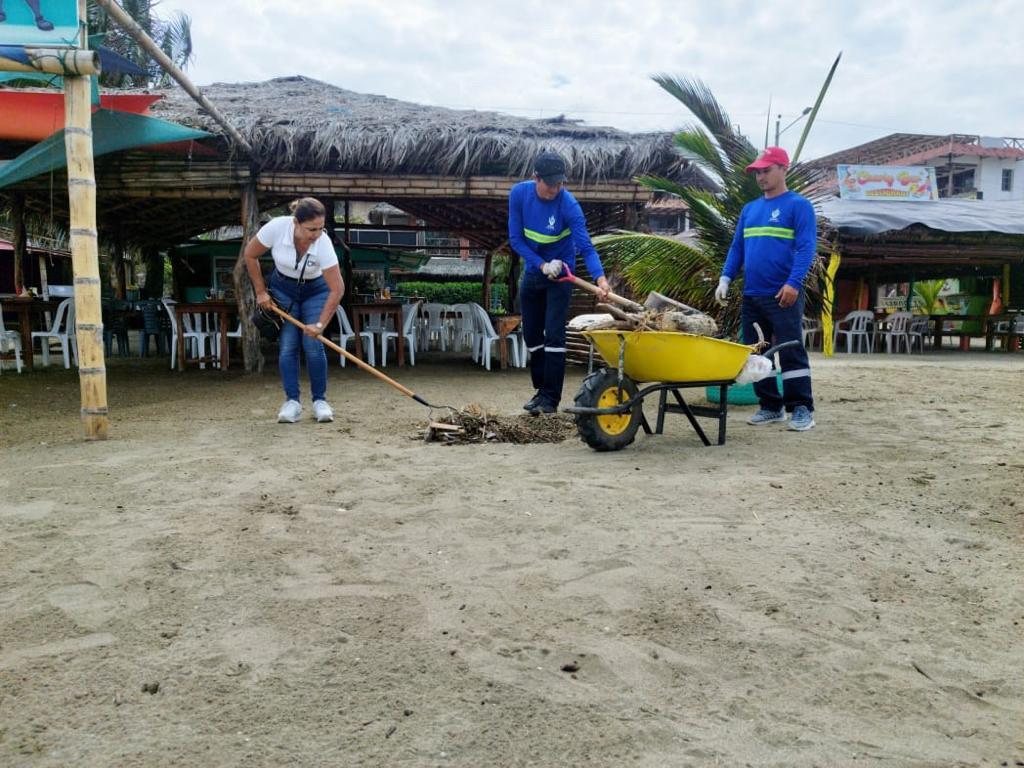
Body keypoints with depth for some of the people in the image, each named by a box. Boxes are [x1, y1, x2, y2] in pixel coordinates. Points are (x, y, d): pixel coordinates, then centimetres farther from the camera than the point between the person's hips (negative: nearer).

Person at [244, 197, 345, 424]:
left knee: (313, 346, -11)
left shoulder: (323, 243, -32)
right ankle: (292, 402, -3)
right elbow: (250, 255, -11)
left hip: (315, 290, -1)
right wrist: (260, 291, -8)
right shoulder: (276, 227, -29)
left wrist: (320, 324, -31)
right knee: (287, 346, -7)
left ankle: (320, 401, 0)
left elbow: (337, 289, -29)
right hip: (282, 288, 1)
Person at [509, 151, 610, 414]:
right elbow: (516, 239, -12)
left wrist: (600, 277, -45)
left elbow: (585, 246, -29)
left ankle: (550, 397, -5)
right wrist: (542, 264, -22)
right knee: (531, 334, 10)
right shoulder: (519, 193, -14)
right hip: (533, 271, 5)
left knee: (554, 334, -11)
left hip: (560, 273, -4)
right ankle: (541, 389, 24)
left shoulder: (568, 204, -25)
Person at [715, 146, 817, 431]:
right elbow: (737, 247, 18)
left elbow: (806, 247, -11)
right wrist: (725, 278, 5)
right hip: (752, 295, 7)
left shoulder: (798, 205, -2)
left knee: (791, 352, -5)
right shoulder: (749, 209, 17)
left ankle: (802, 409, 2)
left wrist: (793, 283, -22)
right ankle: (770, 406, 18)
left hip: (783, 295, -7)